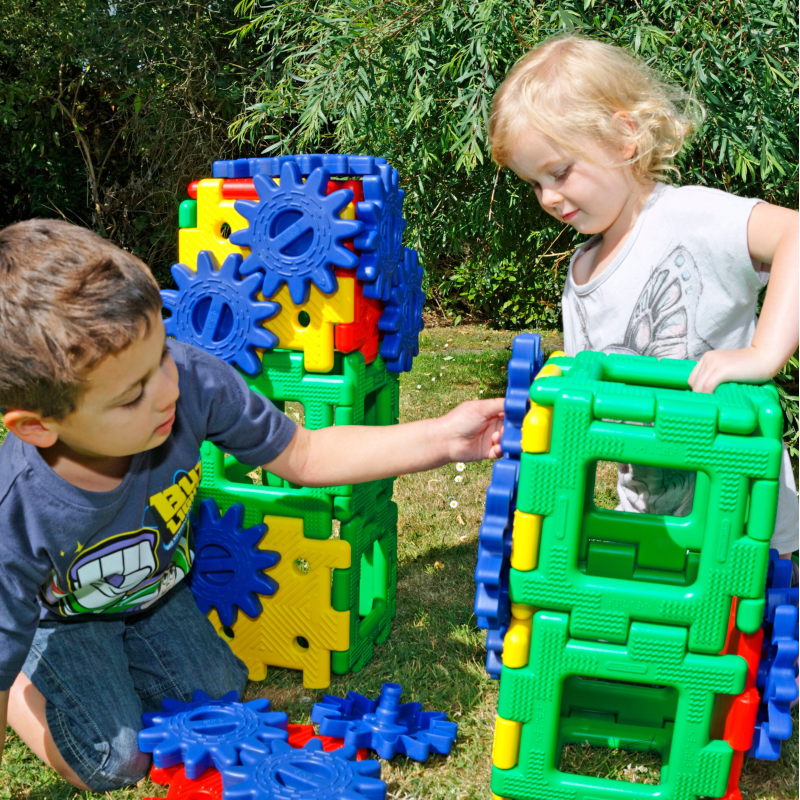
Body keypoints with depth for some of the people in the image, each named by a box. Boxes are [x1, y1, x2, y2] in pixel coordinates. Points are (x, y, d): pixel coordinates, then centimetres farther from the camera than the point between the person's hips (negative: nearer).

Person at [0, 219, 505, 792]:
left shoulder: (191, 379, -36)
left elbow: (300, 456, -21)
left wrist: (442, 438, -27)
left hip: (154, 588, 4)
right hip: (56, 615, -3)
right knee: (116, 765, -5)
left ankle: (112, 661, 28)